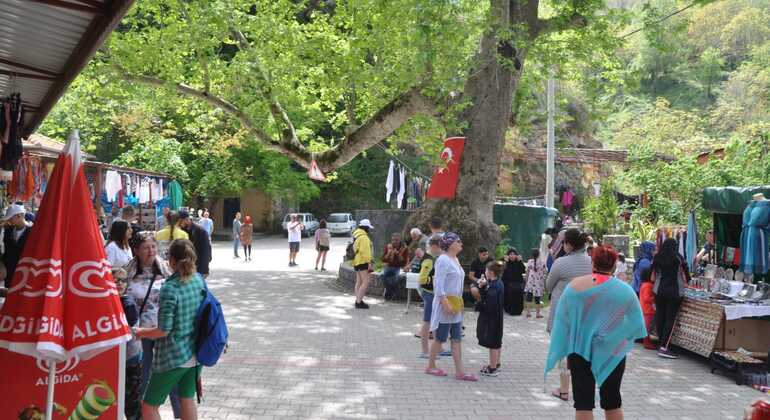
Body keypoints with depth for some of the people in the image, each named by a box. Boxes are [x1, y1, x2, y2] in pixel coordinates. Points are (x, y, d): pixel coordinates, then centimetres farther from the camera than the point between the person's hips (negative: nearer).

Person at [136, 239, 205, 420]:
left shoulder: (169, 288, -20)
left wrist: (141, 332, -3)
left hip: (173, 357, -7)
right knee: (187, 399, 20)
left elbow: (163, 330, -18)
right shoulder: (199, 280, -1)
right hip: (195, 353, 7)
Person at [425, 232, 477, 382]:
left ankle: (459, 372, 8)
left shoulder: (455, 260, 13)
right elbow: (439, 285, -21)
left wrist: (459, 303, 17)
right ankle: (430, 366, 18)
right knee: (440, 338, 3)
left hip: (456, 305, 9)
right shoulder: (443, 260, -15)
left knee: (457, 338, 7)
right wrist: (446, 304, -25)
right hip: (445, 304, -9)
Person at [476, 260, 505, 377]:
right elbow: (485, 296, 12)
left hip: (492, 319, -10)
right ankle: (496, 364, 34)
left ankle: (492, 369, 6)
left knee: (493, 344, -2)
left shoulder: (495, 286, -23)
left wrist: (479, 305, -12)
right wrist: (482, 287, -1)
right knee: (496, 343, 21)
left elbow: (490, 305, -27)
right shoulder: (497, 283, 8)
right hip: (494, 319, 10)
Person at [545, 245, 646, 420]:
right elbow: (636, 324, -1)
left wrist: (561, 353, 4)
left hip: (580, 350, 0)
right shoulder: (625, 290, -7)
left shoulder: (574, 286, -6)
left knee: (583, 401, 4)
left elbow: (562, 321, -3)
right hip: (613, 353, 1)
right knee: (612, 401, 14)